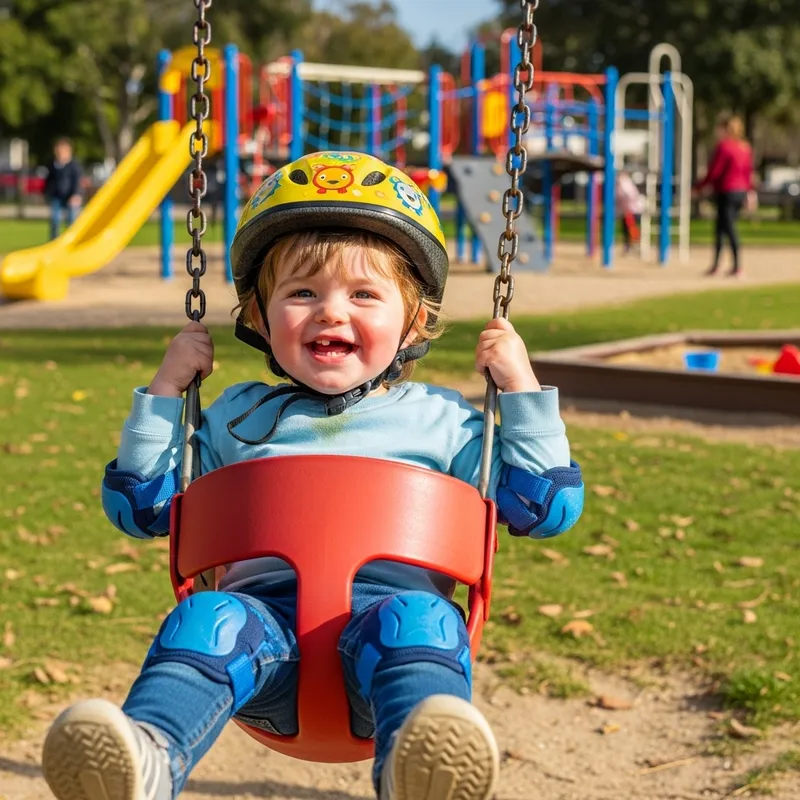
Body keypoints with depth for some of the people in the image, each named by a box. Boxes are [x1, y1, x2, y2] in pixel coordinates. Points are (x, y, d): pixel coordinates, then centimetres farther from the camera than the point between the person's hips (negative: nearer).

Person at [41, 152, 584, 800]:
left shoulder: (440, 419, 23)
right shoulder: (238, 415, 27)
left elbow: (547, 507, 22)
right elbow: (139, 508, 29)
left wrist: (522, 388, 17)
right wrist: (164, 392, 22)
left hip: (391, 599, -1)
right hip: (265, 604, 1)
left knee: (418, 620, -37)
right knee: (209, 619, -33)